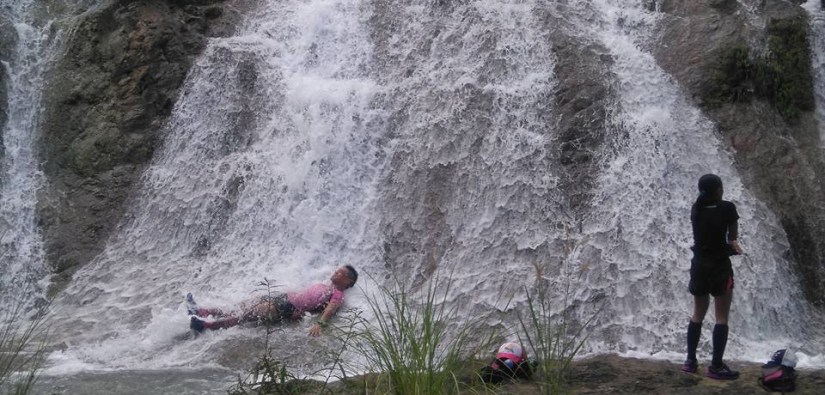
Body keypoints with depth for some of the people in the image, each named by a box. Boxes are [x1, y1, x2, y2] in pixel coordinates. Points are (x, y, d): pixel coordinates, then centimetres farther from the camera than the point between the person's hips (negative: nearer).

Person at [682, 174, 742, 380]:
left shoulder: (696, 209, 4)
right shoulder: (727, 208, -12)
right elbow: (733, 235, 1)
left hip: (699, 265, 6)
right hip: (719, 266, -6)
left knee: (698, 314, 15)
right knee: (721, 317, -2)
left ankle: (690, 361, 16)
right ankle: (716, 366, -5)